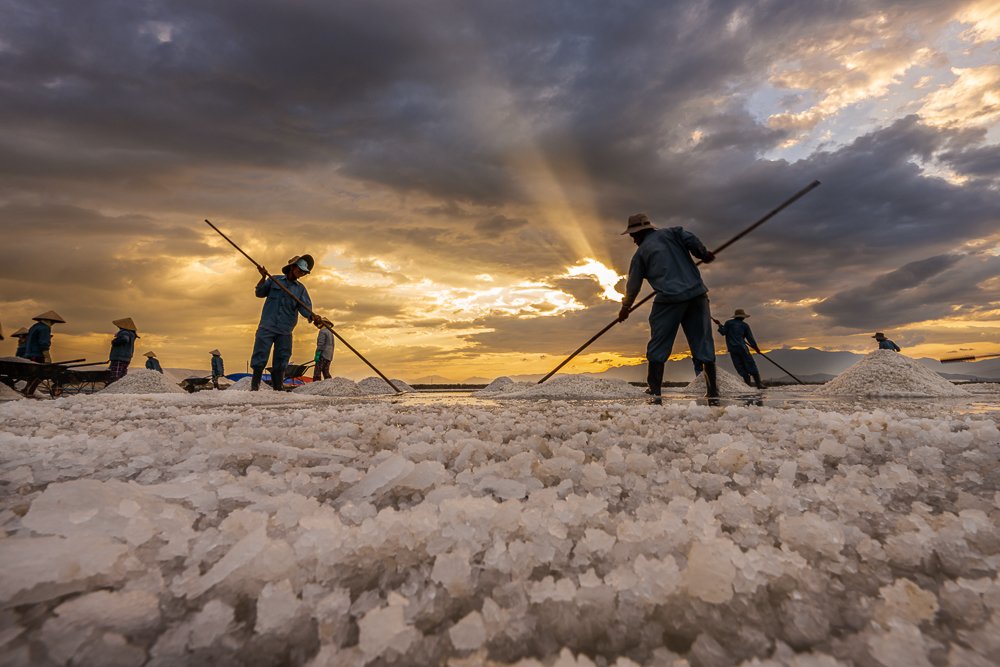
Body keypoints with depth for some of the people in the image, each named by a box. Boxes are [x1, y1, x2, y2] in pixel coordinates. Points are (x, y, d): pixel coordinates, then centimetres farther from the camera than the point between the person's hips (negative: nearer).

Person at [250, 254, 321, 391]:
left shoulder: (301, 289, 10)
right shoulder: (274, 280, 9)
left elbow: (304, 307, -3)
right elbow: (260, 293, 7)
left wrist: (312, 316, -24)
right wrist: (263, 278, -8)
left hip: (285, 330, 2)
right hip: (267, 326, -2)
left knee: (281, 359, 5)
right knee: (260, 356, -3)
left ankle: (278, 387, 12)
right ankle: (254, 386, 6)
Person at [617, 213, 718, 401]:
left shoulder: (641, 253, 10)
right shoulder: (671, 232, 16)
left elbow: (633, 284, 14)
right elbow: (690, 239, -3)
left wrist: (625, 307, 26)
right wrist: (704, 254, 15)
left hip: (669, 299, -3)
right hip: (696, 294, 4)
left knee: (658, 347, 2)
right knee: (703, 343, 9)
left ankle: (654, 393, -3)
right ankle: (713, 391, 11)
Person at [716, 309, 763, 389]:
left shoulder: (728, 322, 7)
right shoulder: (745, 325, 10)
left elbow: (723, 332, -1)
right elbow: (750, 338, 9)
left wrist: (720, 325, 14)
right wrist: (756, 348, 19)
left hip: (732, 349, 1)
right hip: (742, 347, -1)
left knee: (741, 367, 3)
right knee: (751, 365, 2)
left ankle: (748, 383, -2)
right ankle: (758, 384, 1)